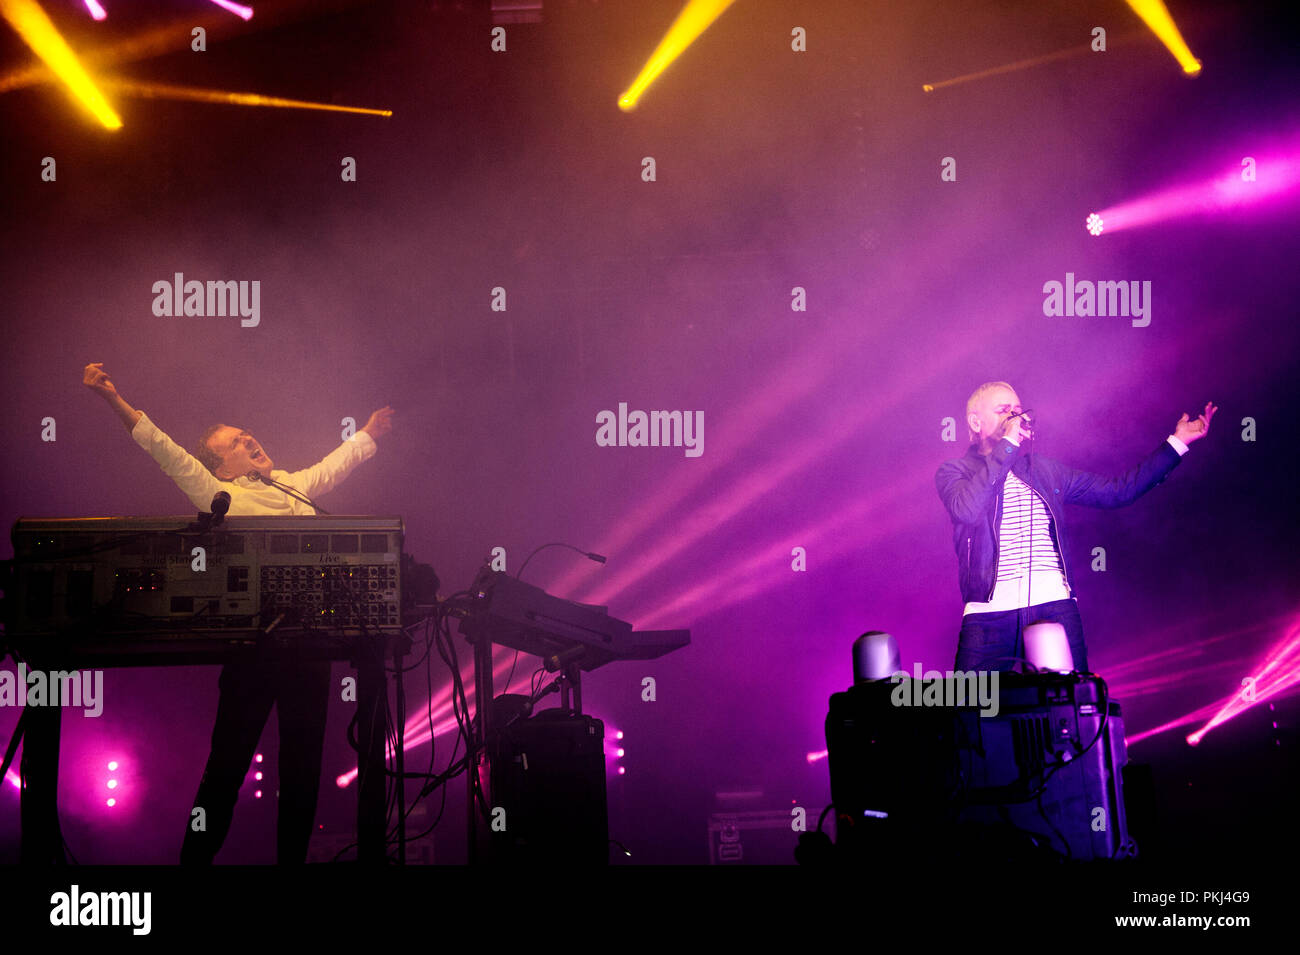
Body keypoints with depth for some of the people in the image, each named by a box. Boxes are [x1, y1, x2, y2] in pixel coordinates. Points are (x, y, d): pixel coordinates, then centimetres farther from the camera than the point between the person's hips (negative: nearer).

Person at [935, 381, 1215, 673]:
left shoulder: (1046, 471, 20)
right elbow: (965, 509, -14)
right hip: (990, 615, -3)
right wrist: (1007, 443, -9)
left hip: (1055, 608, 3)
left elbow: (1118, 490, 22)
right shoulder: (954, 472, 9)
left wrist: (1176, 442, 22)